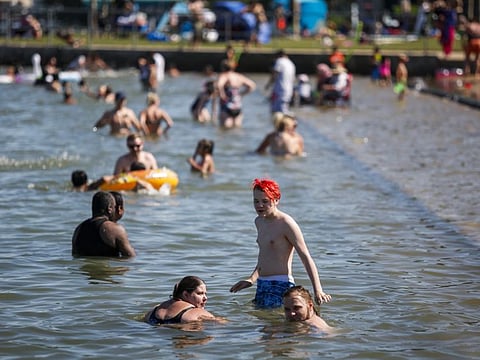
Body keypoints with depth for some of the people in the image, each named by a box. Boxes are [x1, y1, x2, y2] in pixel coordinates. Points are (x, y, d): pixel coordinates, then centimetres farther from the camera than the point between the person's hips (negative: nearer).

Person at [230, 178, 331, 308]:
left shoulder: (286, 223, -11)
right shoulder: (259, 222, 14)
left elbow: (306, 257, -14)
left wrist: (317, 291, -22)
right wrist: (252, 279, 29)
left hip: (281, 285, -9)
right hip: (262, 285, 9)